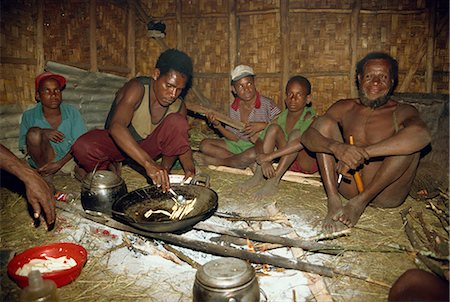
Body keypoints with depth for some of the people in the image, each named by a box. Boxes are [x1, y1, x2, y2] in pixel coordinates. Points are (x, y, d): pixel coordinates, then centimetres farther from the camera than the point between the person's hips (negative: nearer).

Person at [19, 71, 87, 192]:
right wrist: (42, 134, -25)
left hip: (69, 157, -1)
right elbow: (24, 148, -5)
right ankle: (47, 179, -17)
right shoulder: (29, 116, -5)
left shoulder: (72, 112, -6)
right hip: (44, 160, 1)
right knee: (34, 132, -28)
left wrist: (59, 163, -23)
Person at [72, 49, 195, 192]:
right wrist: (148, 163, -54)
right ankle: (109, 168, 0)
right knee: (82, 147, -33)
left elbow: (178, 141, -3)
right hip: (117, 142, -2)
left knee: (177, 122, -24)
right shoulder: (138, 88, -27)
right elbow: (116, 127, -42)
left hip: (147, 147, 2)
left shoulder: (179, 107, -12)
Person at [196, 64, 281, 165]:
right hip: (240, 145, 4)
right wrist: (218, 125, -11)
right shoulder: (233, 108, 1)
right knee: (205, 144, -6)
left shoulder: (267, 104, -10)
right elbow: (235, 138, 1)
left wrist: (263, 125, -22)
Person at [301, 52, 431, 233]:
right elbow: (307, 136, -10)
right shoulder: (345, 108, 5)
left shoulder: (401, 112, -4)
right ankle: (333, 200, -21)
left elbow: (422, 135, -30)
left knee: (411, 139, -23)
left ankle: (360, 203, -20)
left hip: (385, 195, -2)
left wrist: (362, 153, -36)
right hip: (348, 185, 2)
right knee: (324, 123, -9)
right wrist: (337, 147, -32)